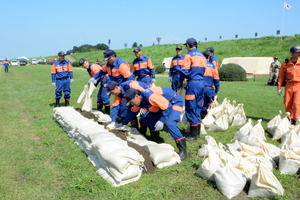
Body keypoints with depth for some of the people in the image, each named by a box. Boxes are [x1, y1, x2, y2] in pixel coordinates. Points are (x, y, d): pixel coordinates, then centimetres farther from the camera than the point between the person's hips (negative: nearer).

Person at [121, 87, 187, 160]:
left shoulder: (149, 96, -33)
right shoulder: (139, 101, -4)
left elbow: (167, 106, -29)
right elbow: (132, 112, 13)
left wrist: (161, 121, -29)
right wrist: (122, 124, 17)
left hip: (175, 101, -9)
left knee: (169, 123, -26)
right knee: (149, 118, 5)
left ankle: (183, 151, -20)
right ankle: (155, 141, 19)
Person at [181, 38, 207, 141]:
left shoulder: (189, 55, -7)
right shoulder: (202, 56, 16)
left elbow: (185, 71, -11)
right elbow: (203, 70, 17)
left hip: (193, 83, -8)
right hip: (201, 83, 8)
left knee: (191, 108, -1)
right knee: (197, 107, 15)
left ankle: (194, 134, 3)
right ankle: (197, 131, 23)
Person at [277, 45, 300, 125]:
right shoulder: (285, 64, -1)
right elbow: (281, 76, 5)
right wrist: (279, 87, 3)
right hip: (289, 86, 1)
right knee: (287, 104, 7)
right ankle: (290, 118, 28)